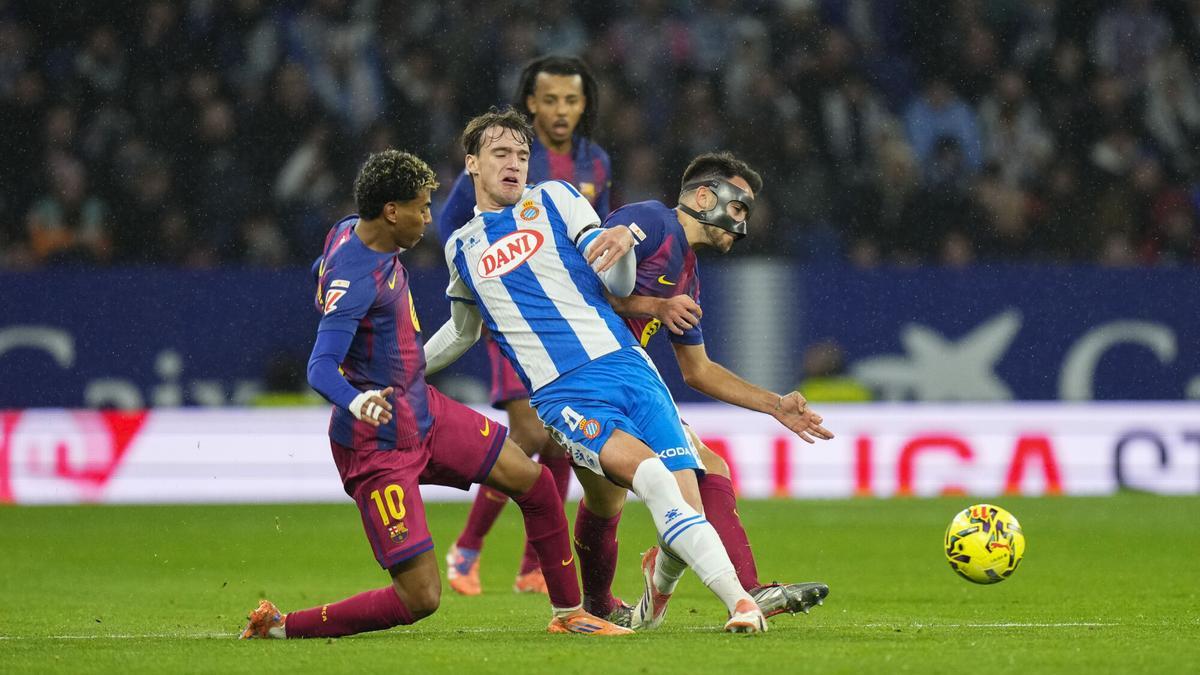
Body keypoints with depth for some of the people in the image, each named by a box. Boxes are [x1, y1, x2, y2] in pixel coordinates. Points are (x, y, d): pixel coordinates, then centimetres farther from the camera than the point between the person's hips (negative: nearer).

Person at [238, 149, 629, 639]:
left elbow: (321, 278, 23)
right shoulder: (354, 278, -28)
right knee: (419, 599, -12)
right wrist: (356, 401, -57)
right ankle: (279, 626, -1)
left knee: (535, 483, 10)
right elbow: (320, 369, -36)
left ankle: (568, 613, 26)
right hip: (378, 445, -10)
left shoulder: (348, 231, 0)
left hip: (425, 412, 10)